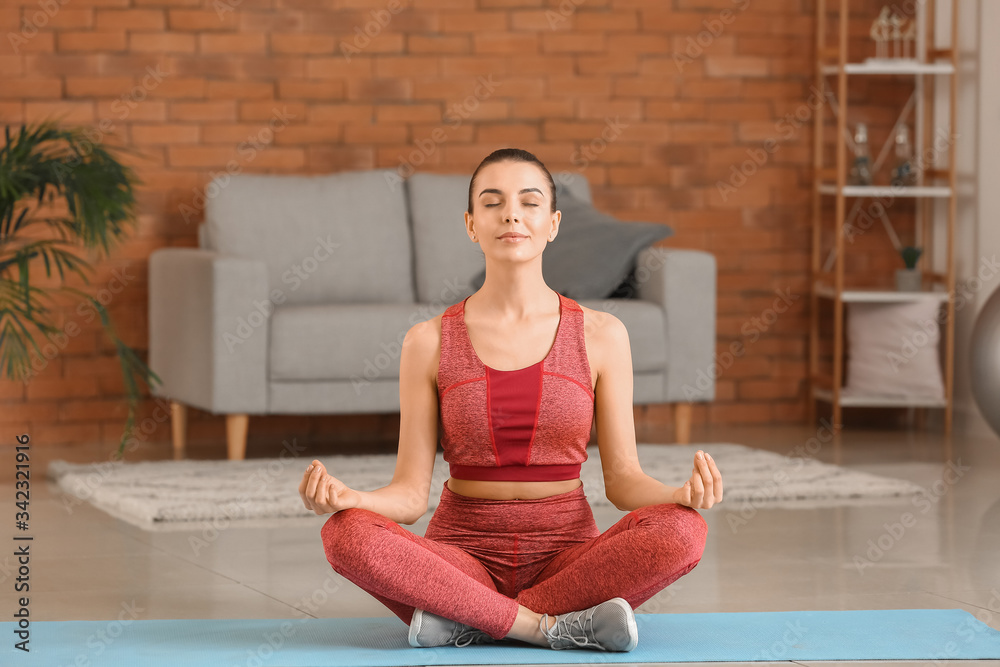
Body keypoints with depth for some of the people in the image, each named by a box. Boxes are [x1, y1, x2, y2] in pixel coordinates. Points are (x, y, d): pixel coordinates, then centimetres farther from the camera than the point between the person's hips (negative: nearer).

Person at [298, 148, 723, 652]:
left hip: (567, 561, 1)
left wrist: (682, 494, -20)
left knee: (682, 532, -31)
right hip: (464, 551, -1)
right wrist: (346, 497, -23)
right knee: (347, 535, -31)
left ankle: (469, 625, -20)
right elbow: (410, 494, -1)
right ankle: (561, 626, -25)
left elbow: (623, 479, 3)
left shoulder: (601, 336, 3)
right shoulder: (429, 342, 3)